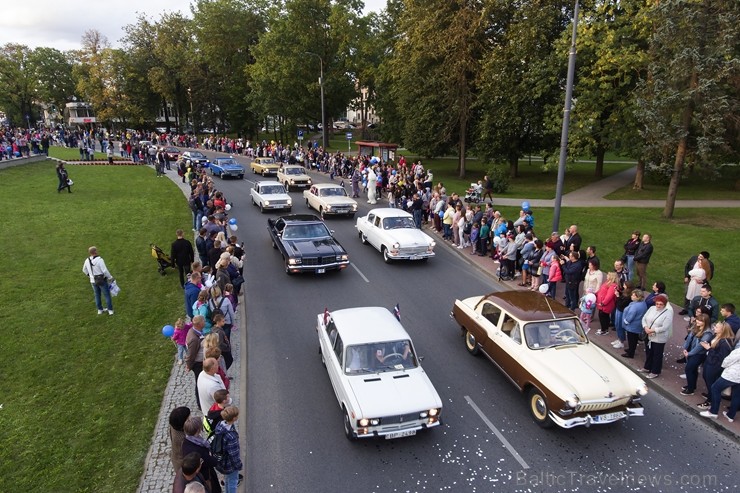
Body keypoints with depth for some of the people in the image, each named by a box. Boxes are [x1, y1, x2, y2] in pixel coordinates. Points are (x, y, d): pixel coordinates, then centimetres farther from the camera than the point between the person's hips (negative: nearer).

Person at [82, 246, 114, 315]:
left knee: (97, 295, 20)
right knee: (107, 295, 8)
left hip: (93, 281, 5)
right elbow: (105, 271, -24)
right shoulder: (99, 260, -22)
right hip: (102, 280, -5)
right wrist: (110, 278, -10)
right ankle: (110, 310, 11)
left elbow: (84, 270, 15)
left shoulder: (87, 260, -2)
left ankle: (100, 310, 29)